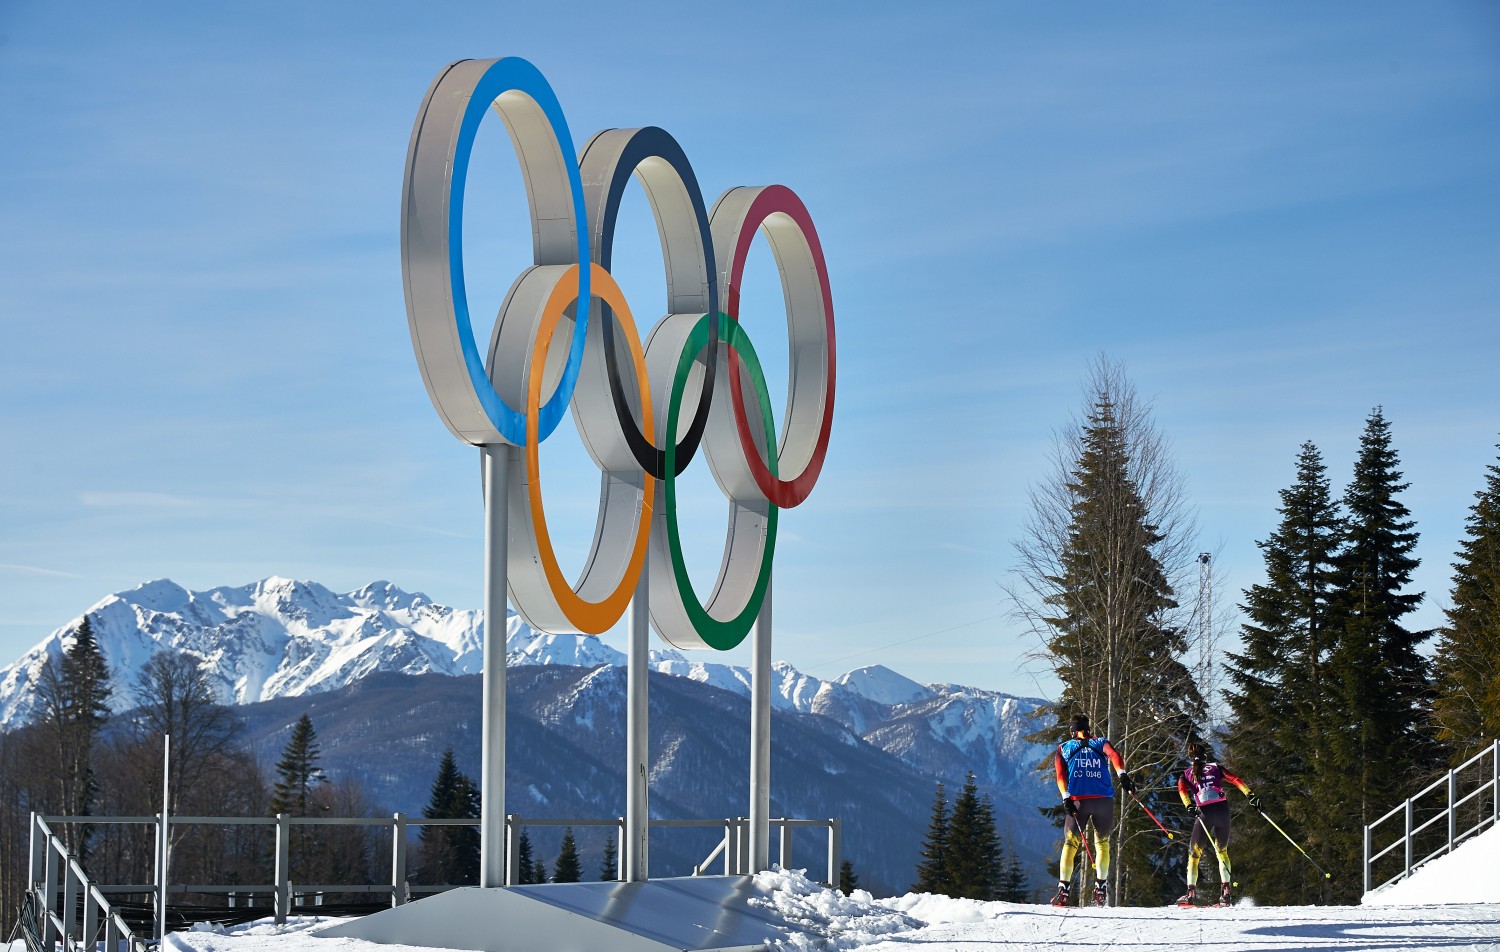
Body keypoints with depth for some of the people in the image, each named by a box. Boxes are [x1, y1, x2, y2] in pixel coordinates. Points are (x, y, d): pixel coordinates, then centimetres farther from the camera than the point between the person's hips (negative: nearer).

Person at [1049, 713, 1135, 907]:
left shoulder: (1063, 748, 15)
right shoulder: (1101, 743, 15)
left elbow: (1061, 775, 1)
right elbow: (1114, 755, -6)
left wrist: (1066, 797, -8)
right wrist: (1123, 776, -20)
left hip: (1078, 801, -1)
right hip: (1104, 801, 1)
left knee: (1070, 843, 7)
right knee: (1102, 842, 17)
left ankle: (1064, 888, -5)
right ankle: (1100, 886, 8)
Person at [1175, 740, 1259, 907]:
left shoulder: (1186, 774, 15)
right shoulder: (1215, 768, 14)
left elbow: (1182, 789, -5)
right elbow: (1235, 780, 2)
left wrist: (1189, 806, -17)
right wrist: (1251, 795, -5)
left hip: (1204, 812, -1)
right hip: (1222, 810, 1)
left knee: (1194, 852, 9)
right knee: (1222, 851, 17)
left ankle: (1191, 891, -5)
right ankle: (1226, 889, 4)